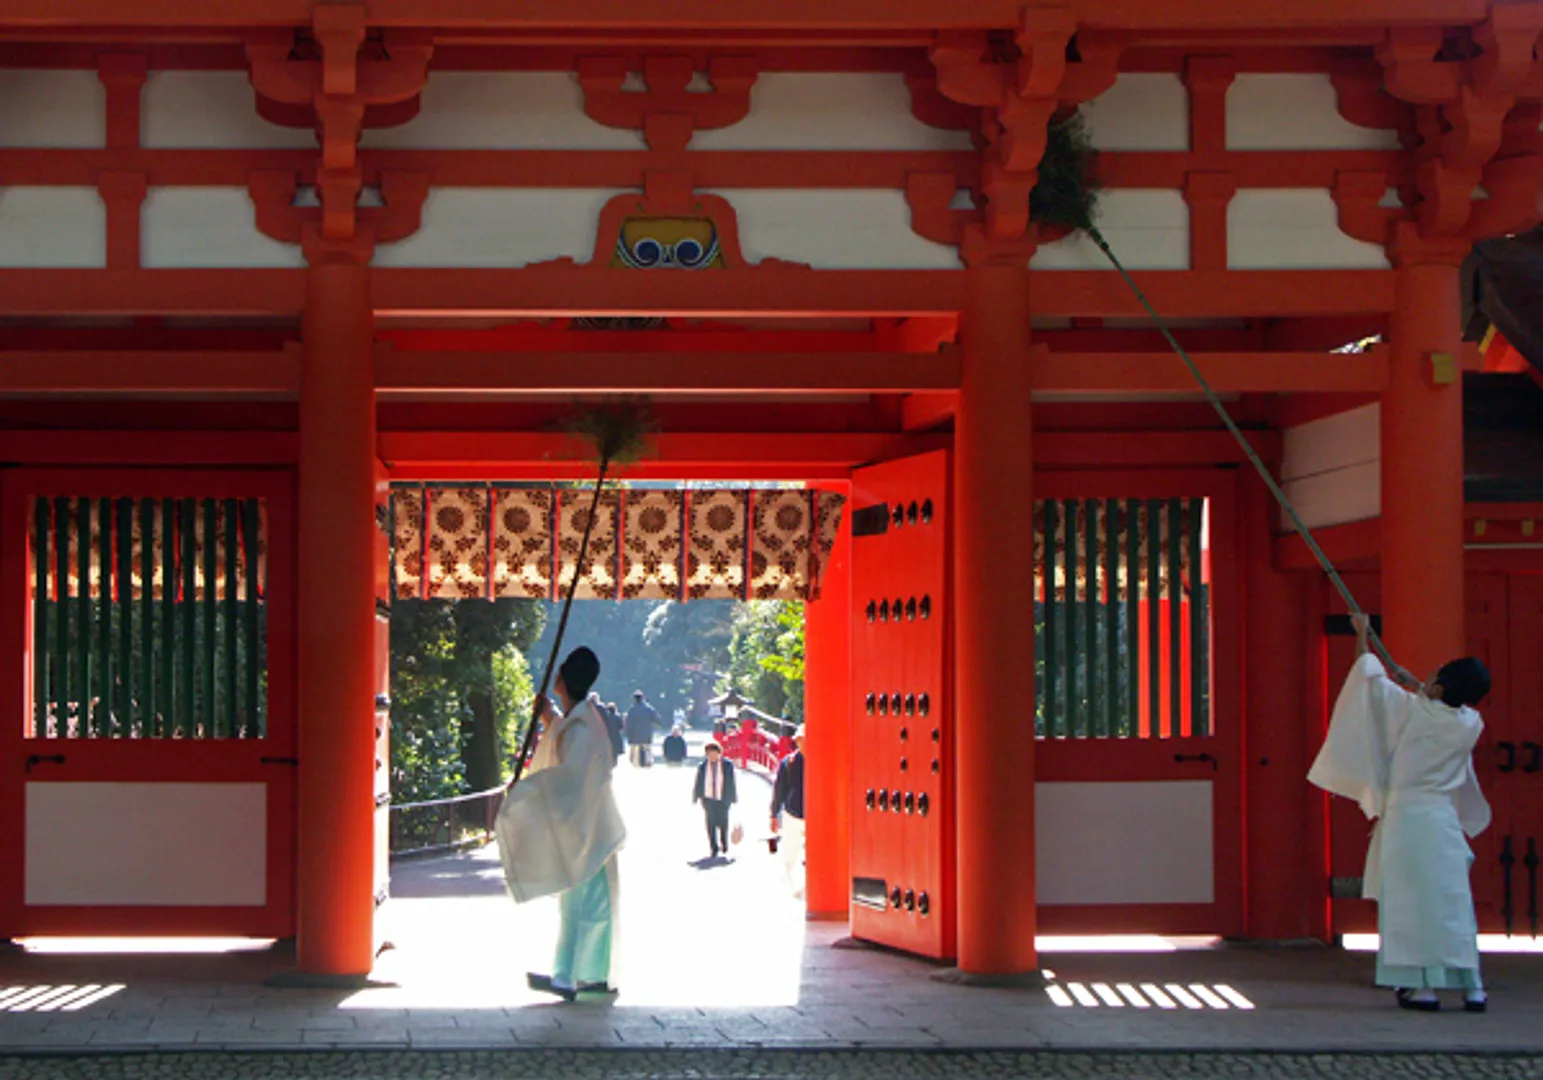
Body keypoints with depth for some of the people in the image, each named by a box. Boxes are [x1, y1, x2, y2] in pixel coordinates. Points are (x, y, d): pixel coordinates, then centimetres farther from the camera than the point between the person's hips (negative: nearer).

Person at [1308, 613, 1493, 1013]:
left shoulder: (1413, 710, -6)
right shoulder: (1470, 726, 4)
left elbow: (1370, 675, 4)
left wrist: (1362, 635, 20)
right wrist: (1419, 688, 39)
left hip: (1405, 817, -4)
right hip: (1446, 819, 4)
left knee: (1411, 903, -2)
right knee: (1455, 904, 7)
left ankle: (1422, 987, -6)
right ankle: (1472, 987, 5)